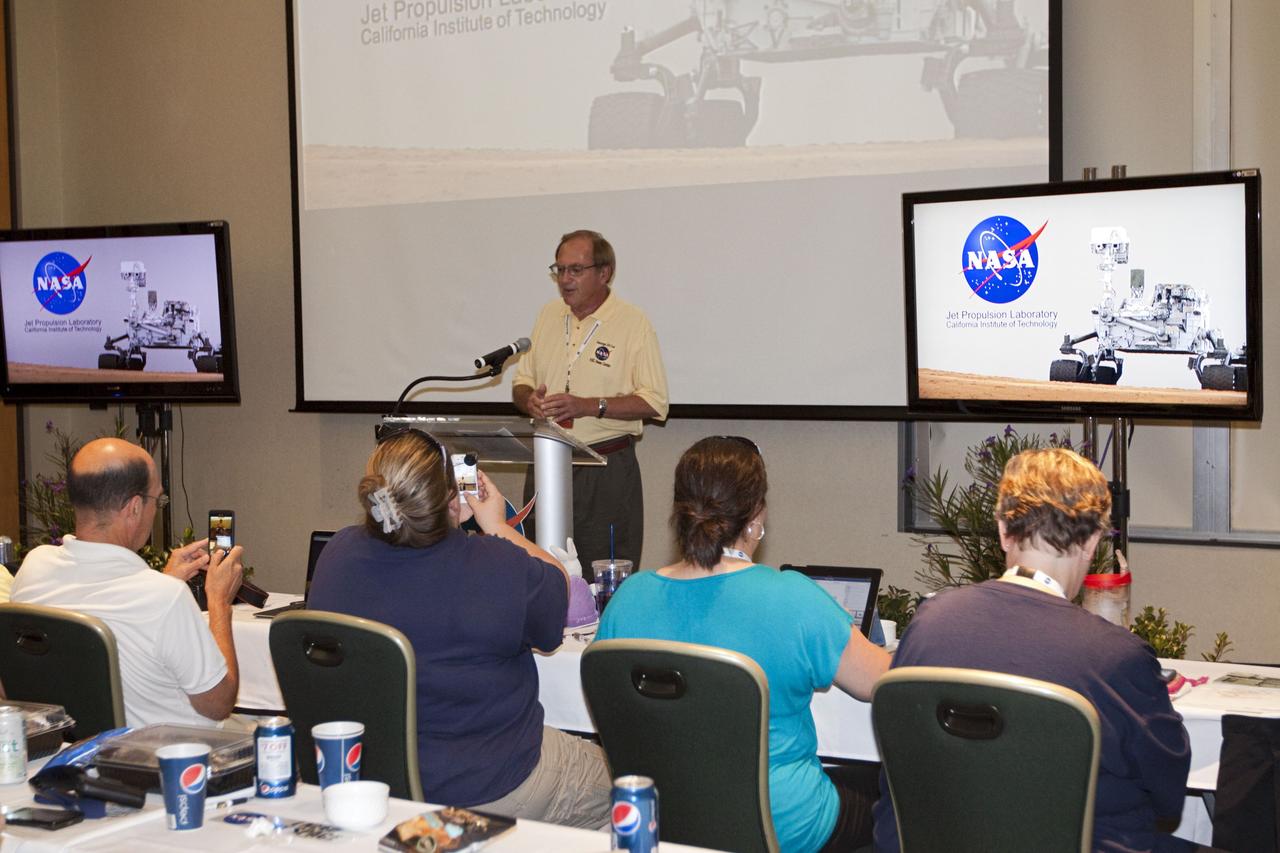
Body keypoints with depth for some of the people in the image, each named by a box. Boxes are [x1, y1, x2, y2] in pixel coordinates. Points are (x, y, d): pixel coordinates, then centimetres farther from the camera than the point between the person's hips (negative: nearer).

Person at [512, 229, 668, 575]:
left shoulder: (633, 323, -6)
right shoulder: (548, 315, 11)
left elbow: (654, 402, -11)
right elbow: (521, 382, 17)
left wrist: (588, 406, -20)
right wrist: (530, 400, -7)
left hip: (606, 470, -5)